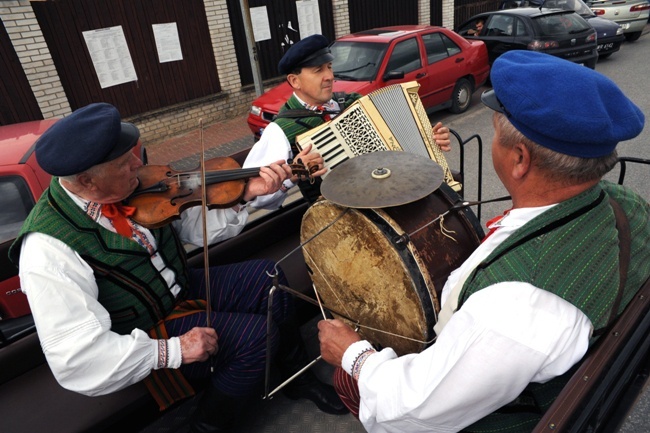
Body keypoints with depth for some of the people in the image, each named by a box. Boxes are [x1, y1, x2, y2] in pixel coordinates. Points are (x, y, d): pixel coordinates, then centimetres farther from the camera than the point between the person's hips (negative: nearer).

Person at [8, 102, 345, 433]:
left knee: (266, 278, -6)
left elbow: (193, 226, -3)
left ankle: (298, 377, 16)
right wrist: (173, 350, -29)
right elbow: (77, 361, -29)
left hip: (180, 288, 7)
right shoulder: (48, 250, -28)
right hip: (141, 339, -6)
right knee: (257, 334, -19)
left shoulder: (130, 187, -10)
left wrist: (245, 193, -15)